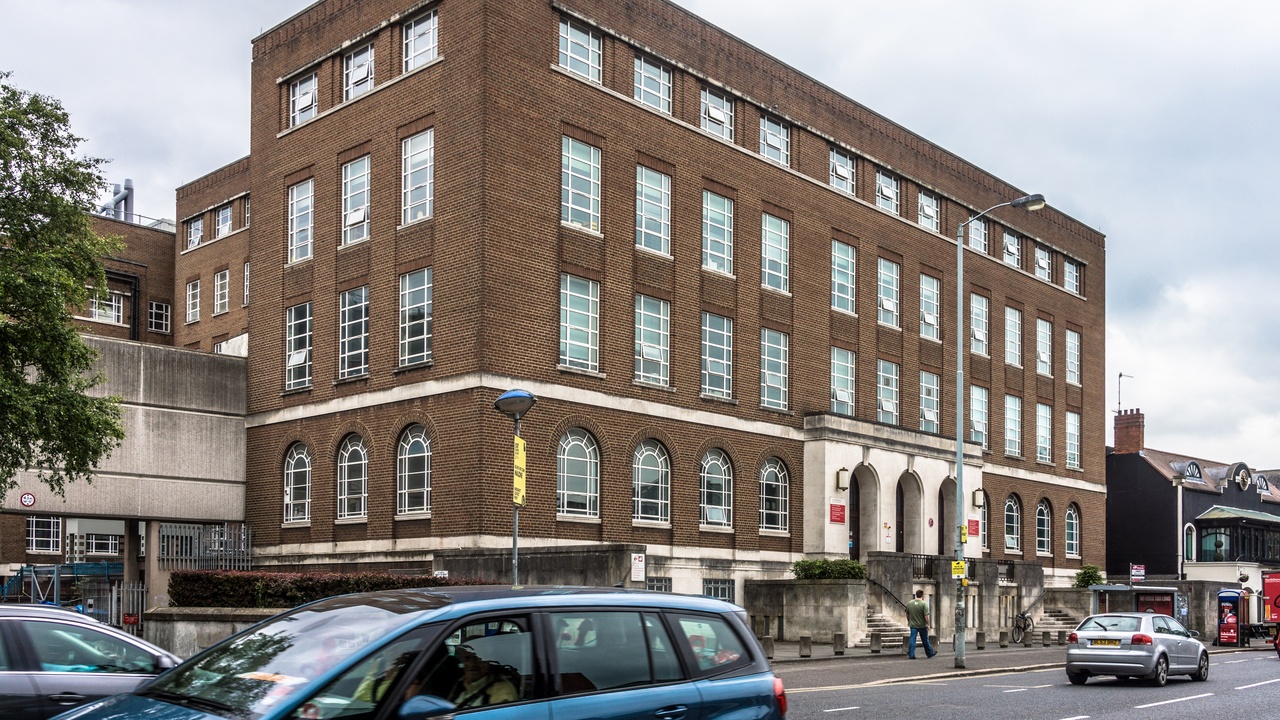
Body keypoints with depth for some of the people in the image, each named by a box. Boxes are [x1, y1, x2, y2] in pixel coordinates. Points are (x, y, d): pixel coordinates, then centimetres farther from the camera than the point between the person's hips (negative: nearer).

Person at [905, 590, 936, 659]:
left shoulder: (909, 603, 3)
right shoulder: (924, 604, -13)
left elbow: (907, 614, 12)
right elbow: (926, 616, -18)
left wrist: (909, 621, 25)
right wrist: (928, 624, -9)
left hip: (913, 625, 3)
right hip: (922, 625, -3)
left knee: (912, 640, 3)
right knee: (925, 640, 11)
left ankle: (911, 654, -3)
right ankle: (930, 653, 25)